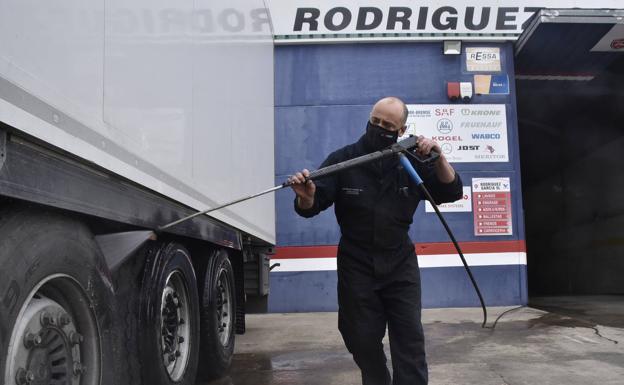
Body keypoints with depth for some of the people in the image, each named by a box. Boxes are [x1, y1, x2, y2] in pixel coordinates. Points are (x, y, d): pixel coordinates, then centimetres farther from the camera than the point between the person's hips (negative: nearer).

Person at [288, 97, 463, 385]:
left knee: (410, 338, 0)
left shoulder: (413, 162, -3)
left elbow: (451, 193, -4)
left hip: (400, 266, 0)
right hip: (356, 267, 0)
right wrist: (306, 197, -33)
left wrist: (439, 158, -21)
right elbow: (310, 208, -8)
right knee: (363, 340, 11)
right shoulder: (342, 160, -6)